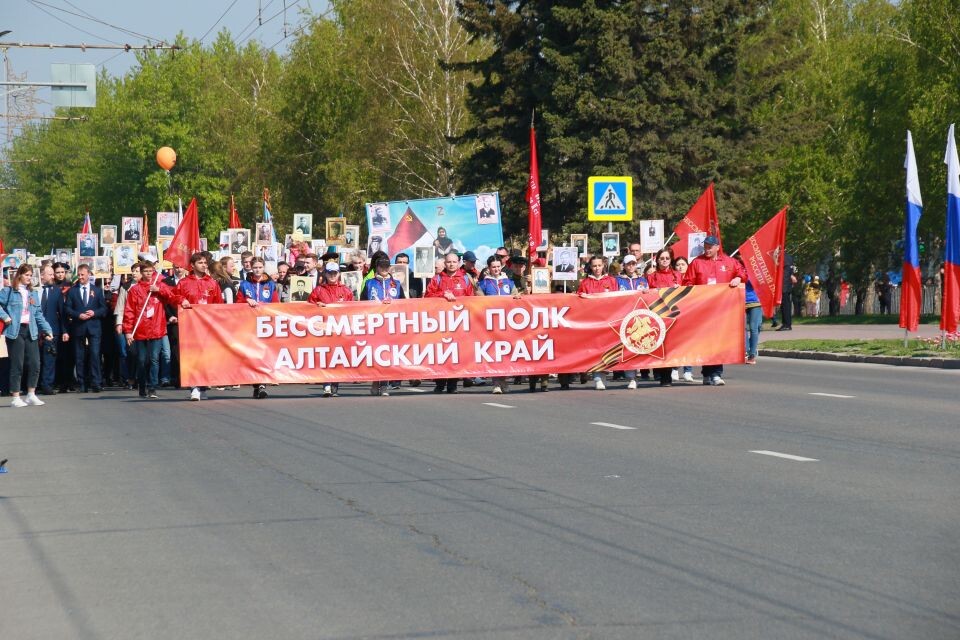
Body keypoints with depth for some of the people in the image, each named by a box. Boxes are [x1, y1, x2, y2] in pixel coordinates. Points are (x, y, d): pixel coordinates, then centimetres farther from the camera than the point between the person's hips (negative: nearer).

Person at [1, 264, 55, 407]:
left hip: (31, 331, 5)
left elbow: (38, 314, 15)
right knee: (17, 365, -3)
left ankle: (31, 395, 12)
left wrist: (47, 330, 9)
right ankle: (15, 398, 3)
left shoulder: (33, 294, 16)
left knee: (35, 364, 1)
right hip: (15, 331, -5)